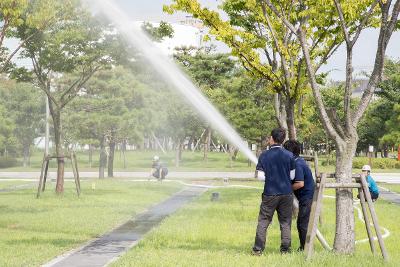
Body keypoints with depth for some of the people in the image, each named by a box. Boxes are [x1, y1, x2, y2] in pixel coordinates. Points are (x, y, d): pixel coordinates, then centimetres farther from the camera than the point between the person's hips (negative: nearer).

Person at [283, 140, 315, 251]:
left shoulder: (297, 164, -20)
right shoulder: (300, 160, 11)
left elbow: (300, 183, -26)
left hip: (306, 197, -10)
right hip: (307, 196, 10)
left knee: (303, 224, -4)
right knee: (301, 223, 16)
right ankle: (303, 247, 23)